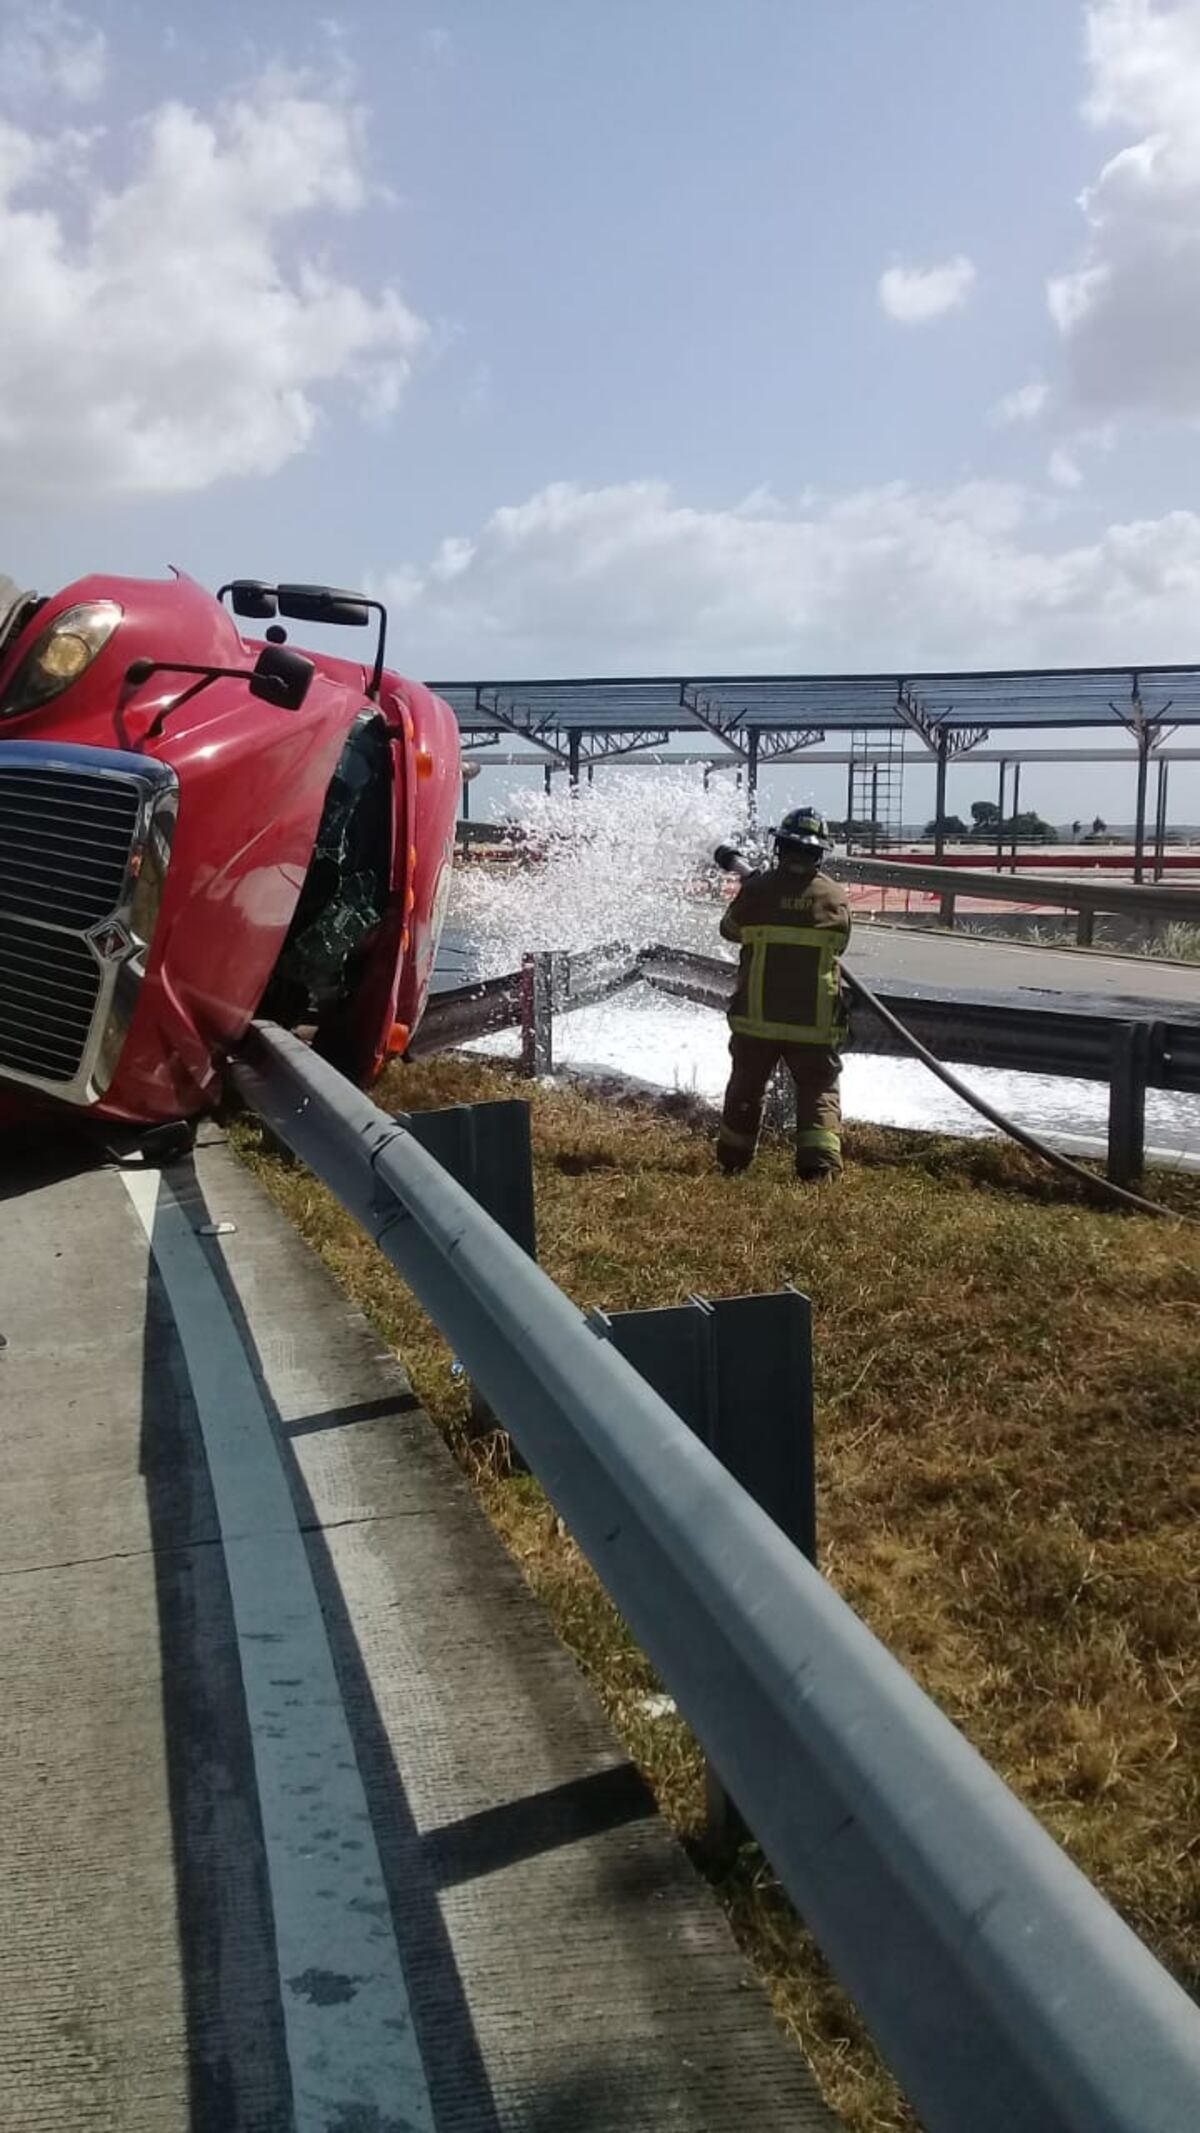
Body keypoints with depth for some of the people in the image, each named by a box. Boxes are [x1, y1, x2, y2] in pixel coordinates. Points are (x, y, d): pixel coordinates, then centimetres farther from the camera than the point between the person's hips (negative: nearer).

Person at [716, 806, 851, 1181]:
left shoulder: (757, 889, -10)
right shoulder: (835, 897, -5)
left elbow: (730, 929, 8)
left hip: (756, 1017, 1)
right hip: (816, 1021, -1)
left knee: (746, 1086, 19)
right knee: (819, 1091, 8)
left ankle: (733, 1157, 31)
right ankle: (820, 1160, -9)